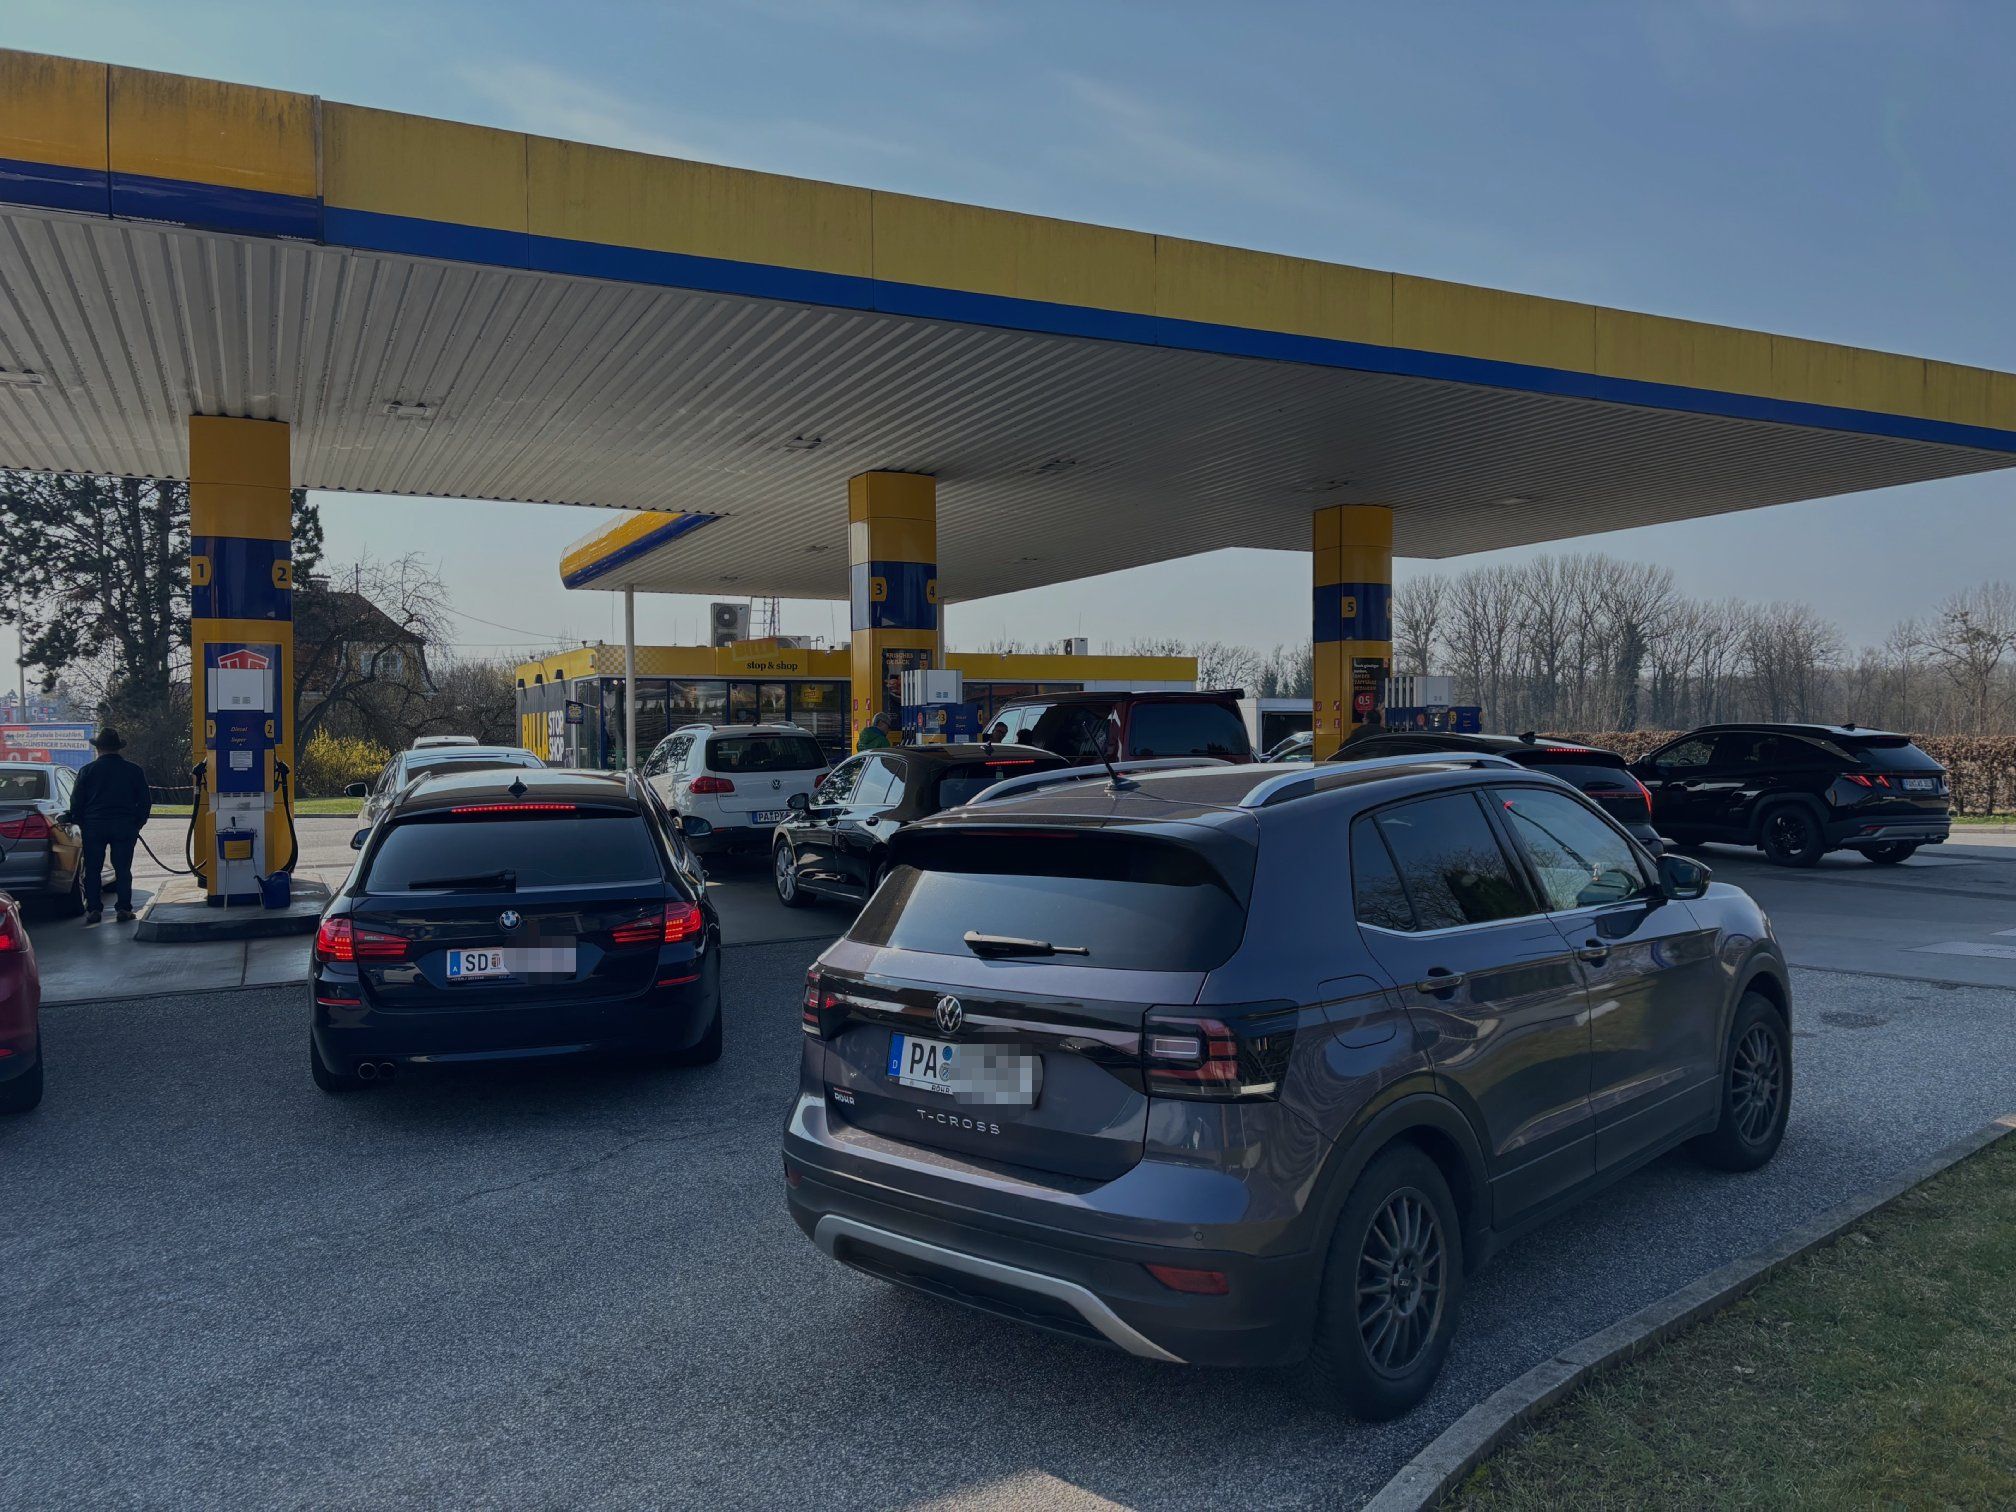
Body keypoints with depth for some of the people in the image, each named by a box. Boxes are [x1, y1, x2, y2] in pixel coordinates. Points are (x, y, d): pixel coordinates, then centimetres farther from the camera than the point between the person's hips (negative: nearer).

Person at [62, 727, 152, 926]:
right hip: (125, 826, 1)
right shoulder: (134, 771, 3)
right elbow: (146, 801, 5)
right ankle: (124, 909, 0)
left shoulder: (87, 770, 0)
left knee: (93, 869, 7)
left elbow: (76, 801, 0)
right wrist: (137, 823, 13)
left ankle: (94, 909, 5)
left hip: (94, 826, -1)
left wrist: (81, 823, 12)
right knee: (123, 869, 4)